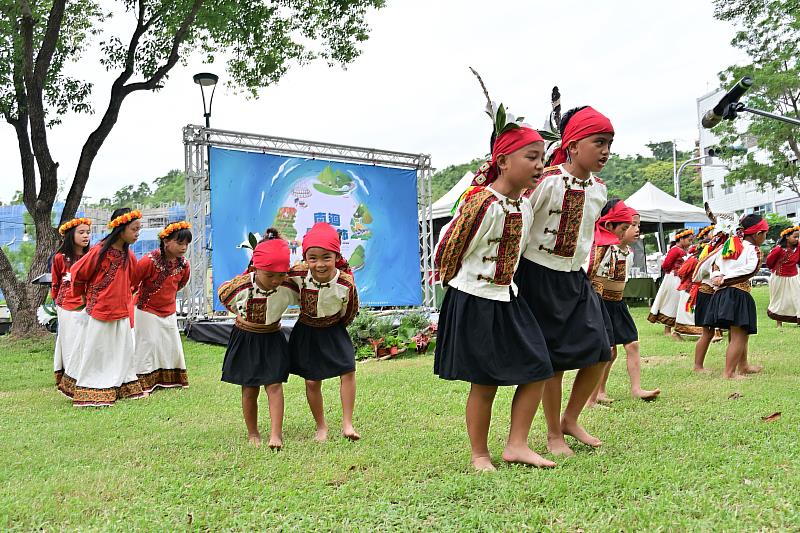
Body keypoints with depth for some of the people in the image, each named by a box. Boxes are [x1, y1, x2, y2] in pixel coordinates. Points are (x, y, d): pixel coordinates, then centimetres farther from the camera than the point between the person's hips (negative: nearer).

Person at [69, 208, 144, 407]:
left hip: (121, 311, 6)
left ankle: (125, 388, 21)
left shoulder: (128, 254, 3)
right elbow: (77, 272, -4)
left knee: (123, 351, 11)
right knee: (96, 352, 2)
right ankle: (92, 393, 9)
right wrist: (85, 296, 9)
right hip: (100, 310, -6)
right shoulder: (99, 251, -16)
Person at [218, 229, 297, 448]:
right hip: (245, 339, 0)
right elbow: (222, 295, 0)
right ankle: (252, 433, 21)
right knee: (249, 389, 6)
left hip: (272, 340, 0)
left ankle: (276, 434, -5)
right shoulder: (240, 287, -25)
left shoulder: (288, 289, -21)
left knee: (274, 385, -6)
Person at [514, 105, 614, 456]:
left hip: (576, 279, 7)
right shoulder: (548, 181, -17)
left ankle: (570, 420, 24)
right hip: (540, 277, -7)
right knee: (553, 359, -1)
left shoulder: (598, 190, 6)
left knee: (599, 352, 4)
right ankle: (554, 434, 17)